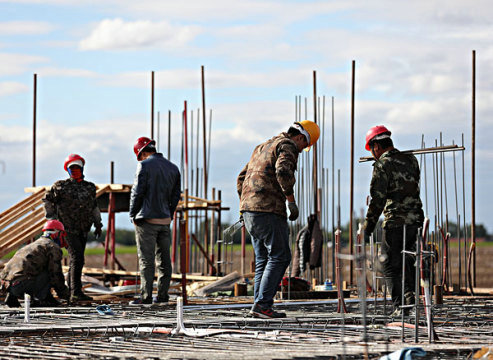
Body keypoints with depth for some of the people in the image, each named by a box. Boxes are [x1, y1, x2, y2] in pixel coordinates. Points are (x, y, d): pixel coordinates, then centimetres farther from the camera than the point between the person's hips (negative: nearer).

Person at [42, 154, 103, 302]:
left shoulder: (90, 187, 13)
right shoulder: (61, 186, -1)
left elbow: (94, 206, 24)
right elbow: (47, 199, 9)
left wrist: (98, 224, 20)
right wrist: (52, 218, 3)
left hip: (83, 230, 6)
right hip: (68, 229, -6)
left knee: (76, 260, 10)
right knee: (77, 258, -17)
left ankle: (70, 289, 22)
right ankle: (76, 293, -20)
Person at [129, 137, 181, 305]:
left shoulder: (144, 166, -8)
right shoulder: (173, 168, 11)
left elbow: (137, 192, -10)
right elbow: (176, 195, 11)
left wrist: (133, 215, 0)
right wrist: (169, 215, 17)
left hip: (147, 219, -6)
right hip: (165, 220, 6)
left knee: (146, 259, -4)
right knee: (164, 258, 10)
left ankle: (146, 296, -6)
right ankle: (162, 295, 11)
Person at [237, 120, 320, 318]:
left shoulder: (263, 146, 26)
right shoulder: (288, 146, -3)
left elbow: (241, 178, 28)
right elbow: (283, 171, -24)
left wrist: (245, 205, 27)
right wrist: (291, 201, -19)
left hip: (249, 210, 9)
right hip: (268, 209, -9)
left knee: (263, 259, 11)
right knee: (280, 256, -6)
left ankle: (259, 306, 7)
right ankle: (262, 304, -12)